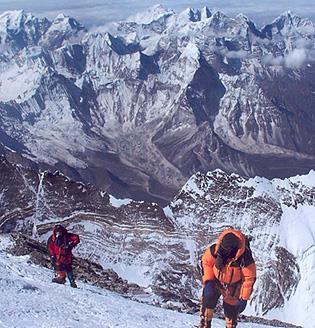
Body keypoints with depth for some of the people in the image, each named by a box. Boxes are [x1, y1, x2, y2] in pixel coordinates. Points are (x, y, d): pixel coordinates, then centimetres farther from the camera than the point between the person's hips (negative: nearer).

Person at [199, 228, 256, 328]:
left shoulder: (245, 257, -32)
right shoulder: (215, 249, -27)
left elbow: (249, 278, -20)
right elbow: (206, 262, -8)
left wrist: (244, 298, -16)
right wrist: (208, 281, -15)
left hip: (233, 286, -1)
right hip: (216, 280, 1)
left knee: (231, 309, 6)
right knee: (208, 298, -14)